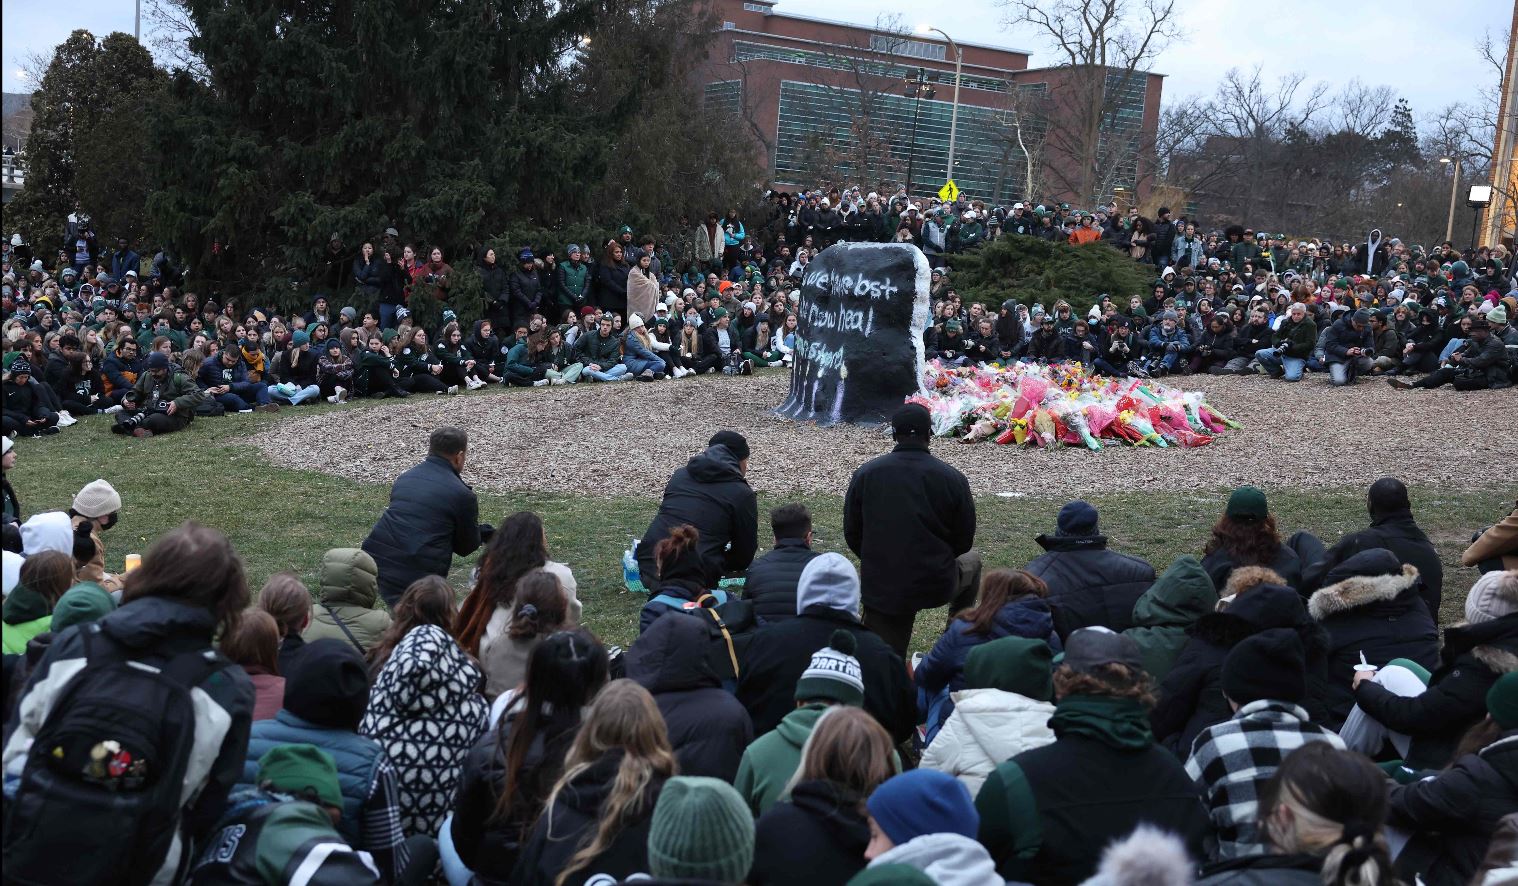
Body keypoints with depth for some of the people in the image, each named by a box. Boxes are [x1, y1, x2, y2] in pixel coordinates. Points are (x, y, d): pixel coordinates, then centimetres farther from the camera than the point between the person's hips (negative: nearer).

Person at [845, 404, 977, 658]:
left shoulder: (865, 474, -2)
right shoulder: (953, 479, -7)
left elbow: (852, 534, 5)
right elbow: (964, 540, 2)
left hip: (880, 588, 1)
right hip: (938, 587, -1)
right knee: (972, 561, 33)